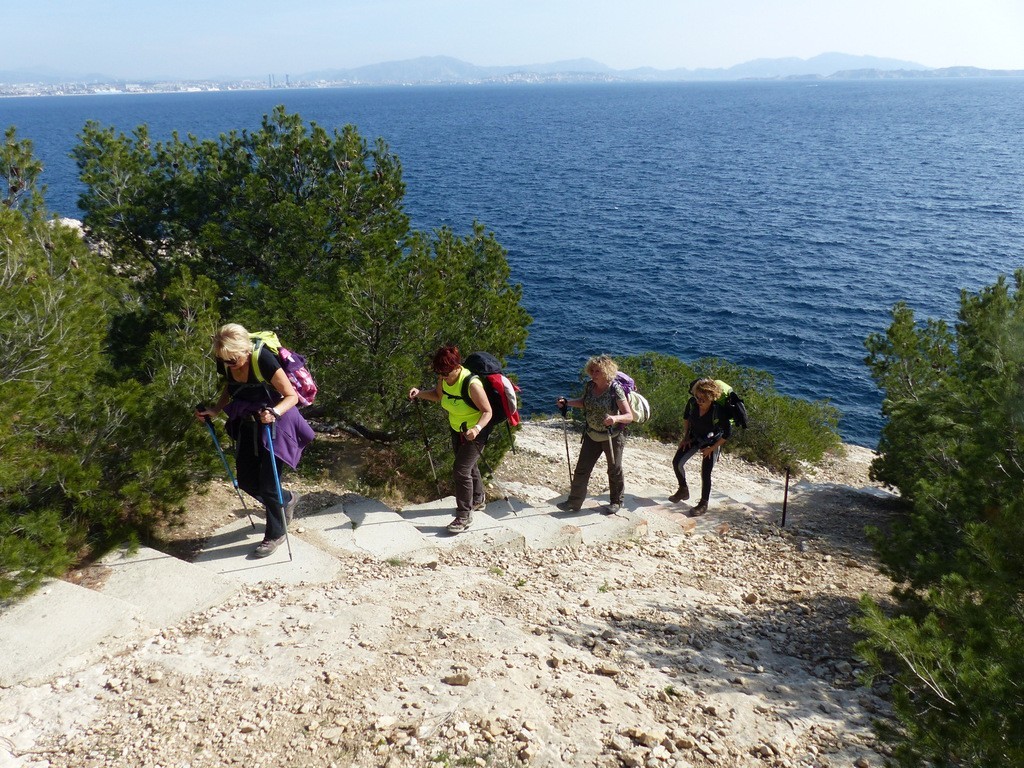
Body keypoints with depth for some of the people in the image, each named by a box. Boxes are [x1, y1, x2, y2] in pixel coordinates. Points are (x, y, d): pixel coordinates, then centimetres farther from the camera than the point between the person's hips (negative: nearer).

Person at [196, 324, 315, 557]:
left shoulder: (264, 360, -28)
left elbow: (292, 396, -22)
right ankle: (287, 499, 37)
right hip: (248, 424, 7)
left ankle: (275, 534, 20)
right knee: (245, 480, 10)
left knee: (268, 483, -3)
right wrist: (214, 410, -3)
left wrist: (274, 412, -40)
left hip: (275, 424, -7)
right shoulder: (225, 363, -10)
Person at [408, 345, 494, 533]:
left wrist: (477, 428, -45)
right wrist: (420, 393, -10)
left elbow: (488, 412, -28)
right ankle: (478, 500, 46)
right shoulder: (444, 379, -12)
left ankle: (464, 516, -1)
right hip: (457, 429, 8)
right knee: (468, 465, 23)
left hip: (476, 431, -8)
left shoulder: (471, 384, -33)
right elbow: (438, 395, 9)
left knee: (461, 469, -13)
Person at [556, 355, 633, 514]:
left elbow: (629, 416, -23)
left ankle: (616, 501, 31)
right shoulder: (590, 386, -5)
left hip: (613, 436, -5)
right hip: (592, 434, 5)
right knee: (582, 468, 3)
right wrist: (567, 402, -1)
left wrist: (615, 418, -43)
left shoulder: (615, 389, -21)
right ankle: (574, 502, 11)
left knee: (614, 470, 12)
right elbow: (584, 402, 16)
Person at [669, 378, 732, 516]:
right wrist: (685, 436, 1)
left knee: (705, 473, -5)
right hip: (694, 437, 5)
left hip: (712, 441, -5)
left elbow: (728, 433, -19)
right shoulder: (692, 403, -21)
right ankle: (683, 490, 21)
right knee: (677, 462, -2)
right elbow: (686, 417, 3)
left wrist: (712, 448, -17)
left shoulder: (718, 412, -32)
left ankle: (703, 504, 14)